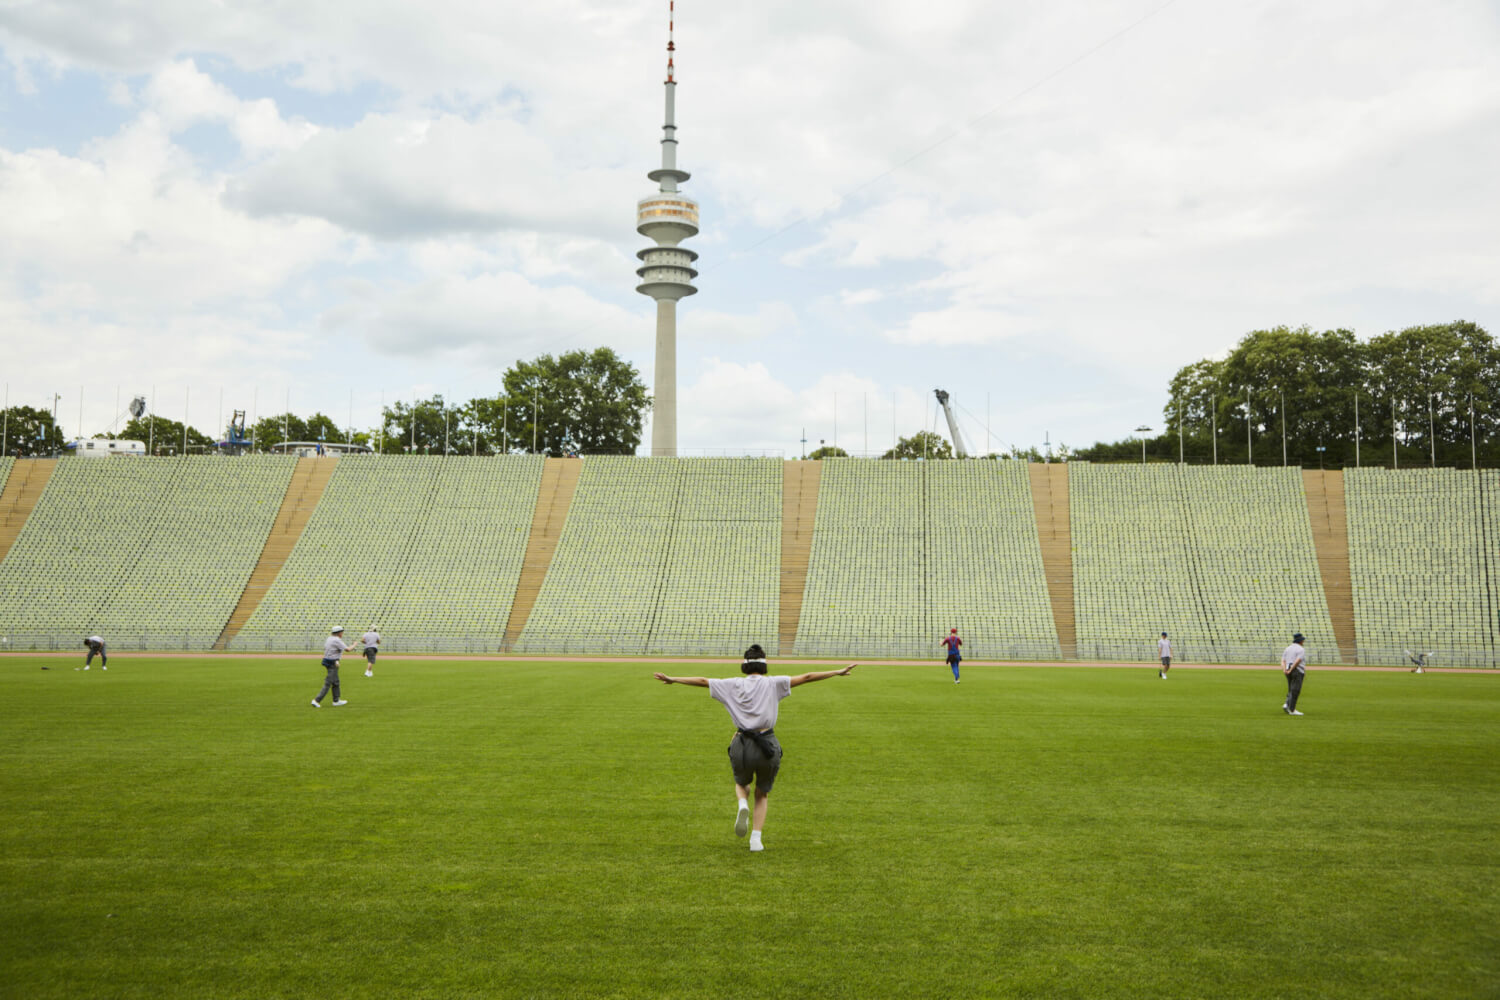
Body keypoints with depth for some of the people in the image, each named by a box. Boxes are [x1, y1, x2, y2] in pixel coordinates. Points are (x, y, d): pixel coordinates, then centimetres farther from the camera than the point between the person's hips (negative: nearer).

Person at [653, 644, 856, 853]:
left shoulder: (733, 685, 5)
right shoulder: (773, 683, 1)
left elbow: (702, 681, 10)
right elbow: (806, 678, -2)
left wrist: (672, 679, 20)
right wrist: (839, 672, 2)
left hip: (741, 744, 1)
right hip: (767, 745, -1)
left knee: (741, 784, 30)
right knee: (762, 794, 21)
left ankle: (742, 805, -5)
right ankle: (756, 839, 4)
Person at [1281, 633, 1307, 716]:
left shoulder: (1288, 648, 15)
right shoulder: (1301, 649, -7)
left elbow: (1283, 660, 4)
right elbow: (1298, 661, -19)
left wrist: (1284, 670, -9)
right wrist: (1290, 670, -17)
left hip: (1289, 672, 7)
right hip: (1298, 671, -7)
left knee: (1291, 690, 16)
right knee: (1295, 691, -5)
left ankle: (1287, 705, -1)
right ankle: (1292, 710, -5)